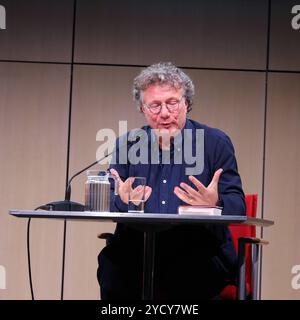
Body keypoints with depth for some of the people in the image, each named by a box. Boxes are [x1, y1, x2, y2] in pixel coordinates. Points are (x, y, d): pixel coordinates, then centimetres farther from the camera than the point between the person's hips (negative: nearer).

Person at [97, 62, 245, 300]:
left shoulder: (217, 143, 8)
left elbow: (238, 205, 2)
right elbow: (106, 206, 7)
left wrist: (215, 204, -22)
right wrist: (124, 201, -17)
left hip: (199, 250, -2)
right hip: (137, 250, 2)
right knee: (111, 261, -28)